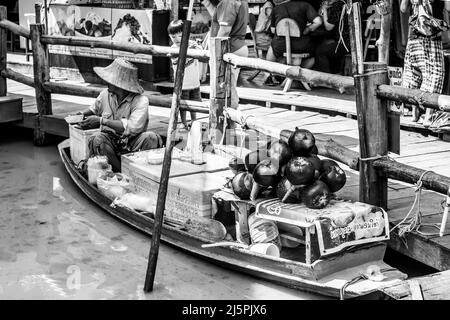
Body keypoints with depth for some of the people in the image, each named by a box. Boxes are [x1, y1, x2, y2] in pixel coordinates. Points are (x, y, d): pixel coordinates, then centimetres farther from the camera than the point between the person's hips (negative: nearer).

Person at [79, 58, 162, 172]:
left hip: (132, 144, -3)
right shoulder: (105, 94, 3)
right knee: (97, 138, -30)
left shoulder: (141, 101, -14)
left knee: (151, 137, -32)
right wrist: (82, 115, 2)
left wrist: (102, 121, -25)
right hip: (111, 143, 3)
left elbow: (132, 128, -28)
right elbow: (94, 109, 26)